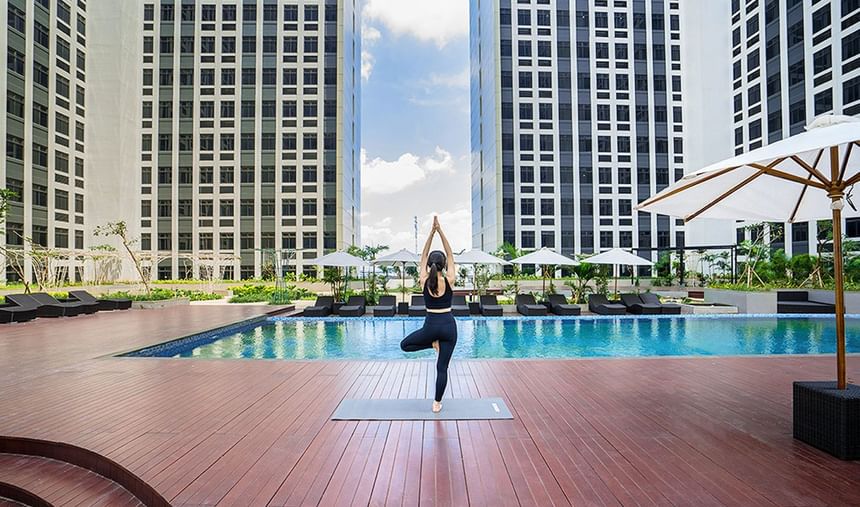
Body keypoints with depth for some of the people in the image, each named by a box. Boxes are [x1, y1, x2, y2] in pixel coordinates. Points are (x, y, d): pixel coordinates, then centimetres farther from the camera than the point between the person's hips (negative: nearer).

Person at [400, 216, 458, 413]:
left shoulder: (424, 280, -6)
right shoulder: (449, 280, -8)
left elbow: (423, 256, 3)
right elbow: (450, 255, -1)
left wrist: (432, 232, 1)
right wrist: (440, 231, -4)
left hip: (431, 325, -1)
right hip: (449, 325, 1)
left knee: (405, 345, 24)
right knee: (442, 367, 9)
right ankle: (437, 404, 13)